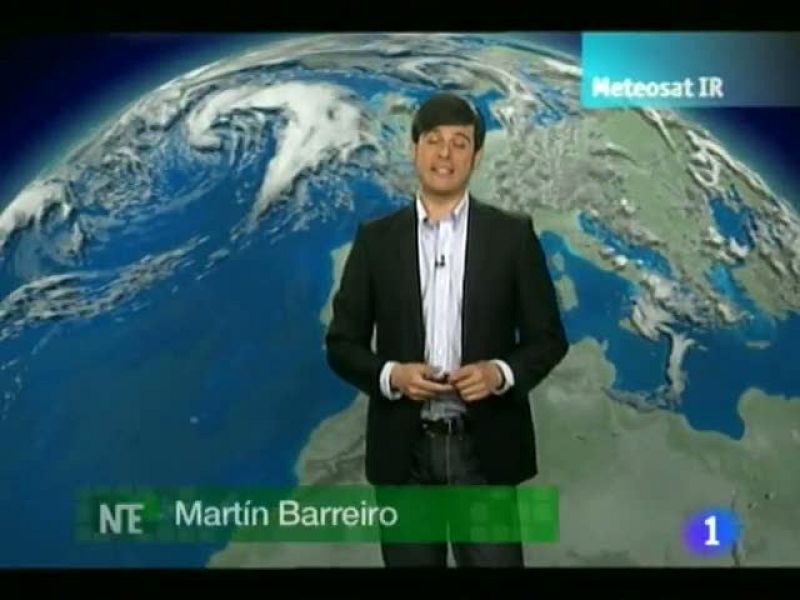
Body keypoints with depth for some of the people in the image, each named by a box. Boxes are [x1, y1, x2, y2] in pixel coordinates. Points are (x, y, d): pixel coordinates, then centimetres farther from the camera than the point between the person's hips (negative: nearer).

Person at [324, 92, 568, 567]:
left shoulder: (512, 234, 1)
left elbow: (549, 337, 4)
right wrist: (391, 375, -15)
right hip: (404, 450, 1)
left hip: (485, 449, -1)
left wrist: (501, 372, -16)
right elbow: (342, 343, 4)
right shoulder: (375, 239, 4)